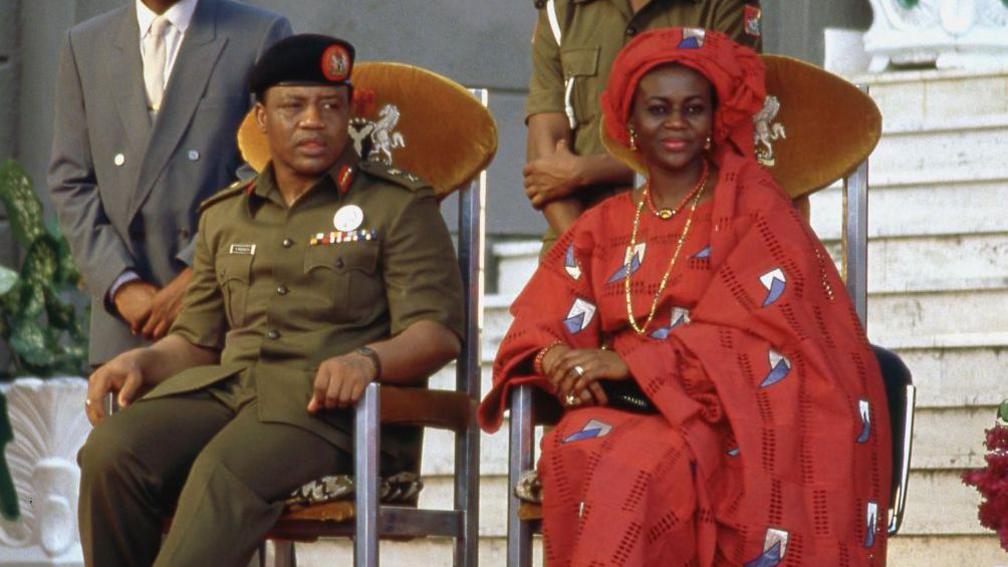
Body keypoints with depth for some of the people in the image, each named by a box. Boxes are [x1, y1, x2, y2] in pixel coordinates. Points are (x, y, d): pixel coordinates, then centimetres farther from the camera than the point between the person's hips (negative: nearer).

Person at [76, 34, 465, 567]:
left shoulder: (398, 205, 10)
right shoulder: (224, 215, 25)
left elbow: (437, 332, -1)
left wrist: (367, 360, -23)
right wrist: (142, 361, 3)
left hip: (328, 403, -5)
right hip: (224, 385, 5)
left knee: (224, 474, -37)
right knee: (110, 451, -27)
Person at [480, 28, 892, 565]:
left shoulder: (753, 205, 7)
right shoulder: (603, 227, 20)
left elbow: (751, 330, -6)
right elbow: (539, 324, 13)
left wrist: (634, 363, -16)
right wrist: (555, 356, -13)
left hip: (728, 415, -3)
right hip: (624, 408, 3)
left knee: (638, 467, -36)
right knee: (572, 451, -33)